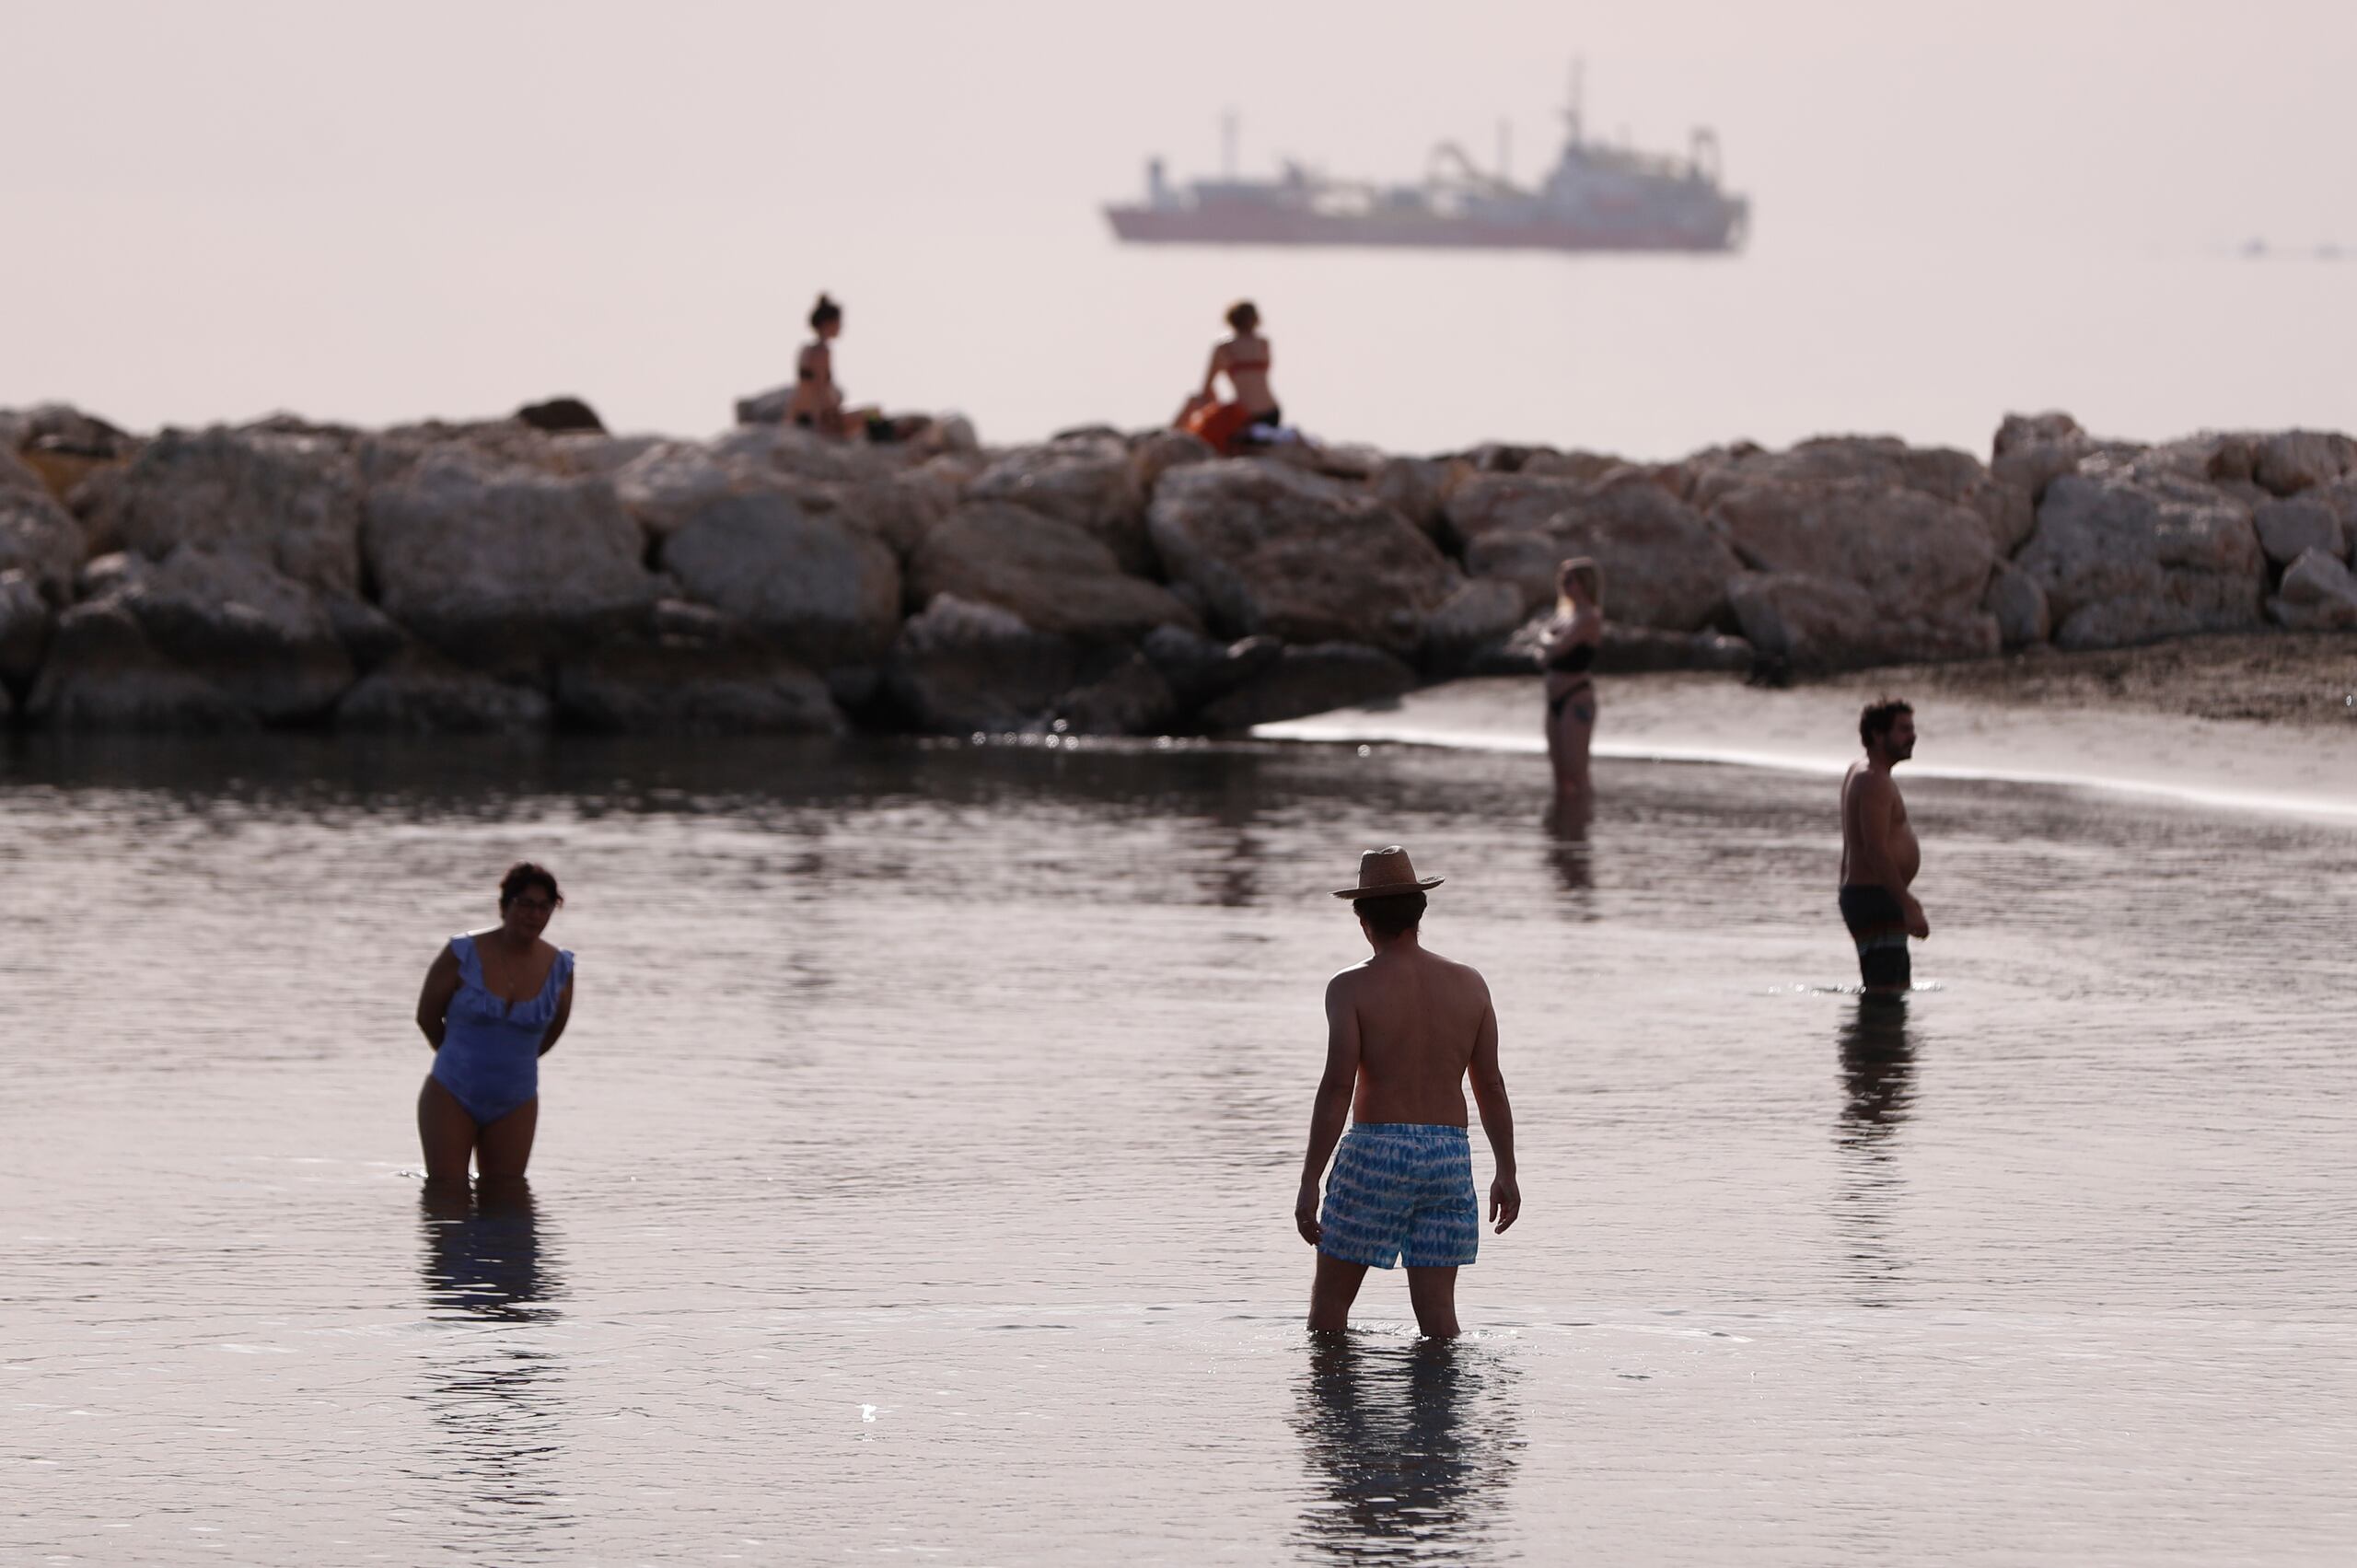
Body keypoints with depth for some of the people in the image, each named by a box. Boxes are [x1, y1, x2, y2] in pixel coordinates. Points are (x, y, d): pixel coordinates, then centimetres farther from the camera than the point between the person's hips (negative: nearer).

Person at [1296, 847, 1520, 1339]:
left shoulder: (1352, 988, -6)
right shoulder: (1469, 984, 6)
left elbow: (1337, 1088, -12)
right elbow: (1491, 1086, 8)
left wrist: (1310, 1183, -10)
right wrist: (1506, 1173, 16)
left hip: (1375, 1151, -3)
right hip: (1450, 1155, 4)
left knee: (1330, 1300, 8)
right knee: (1436, 1308, 4)